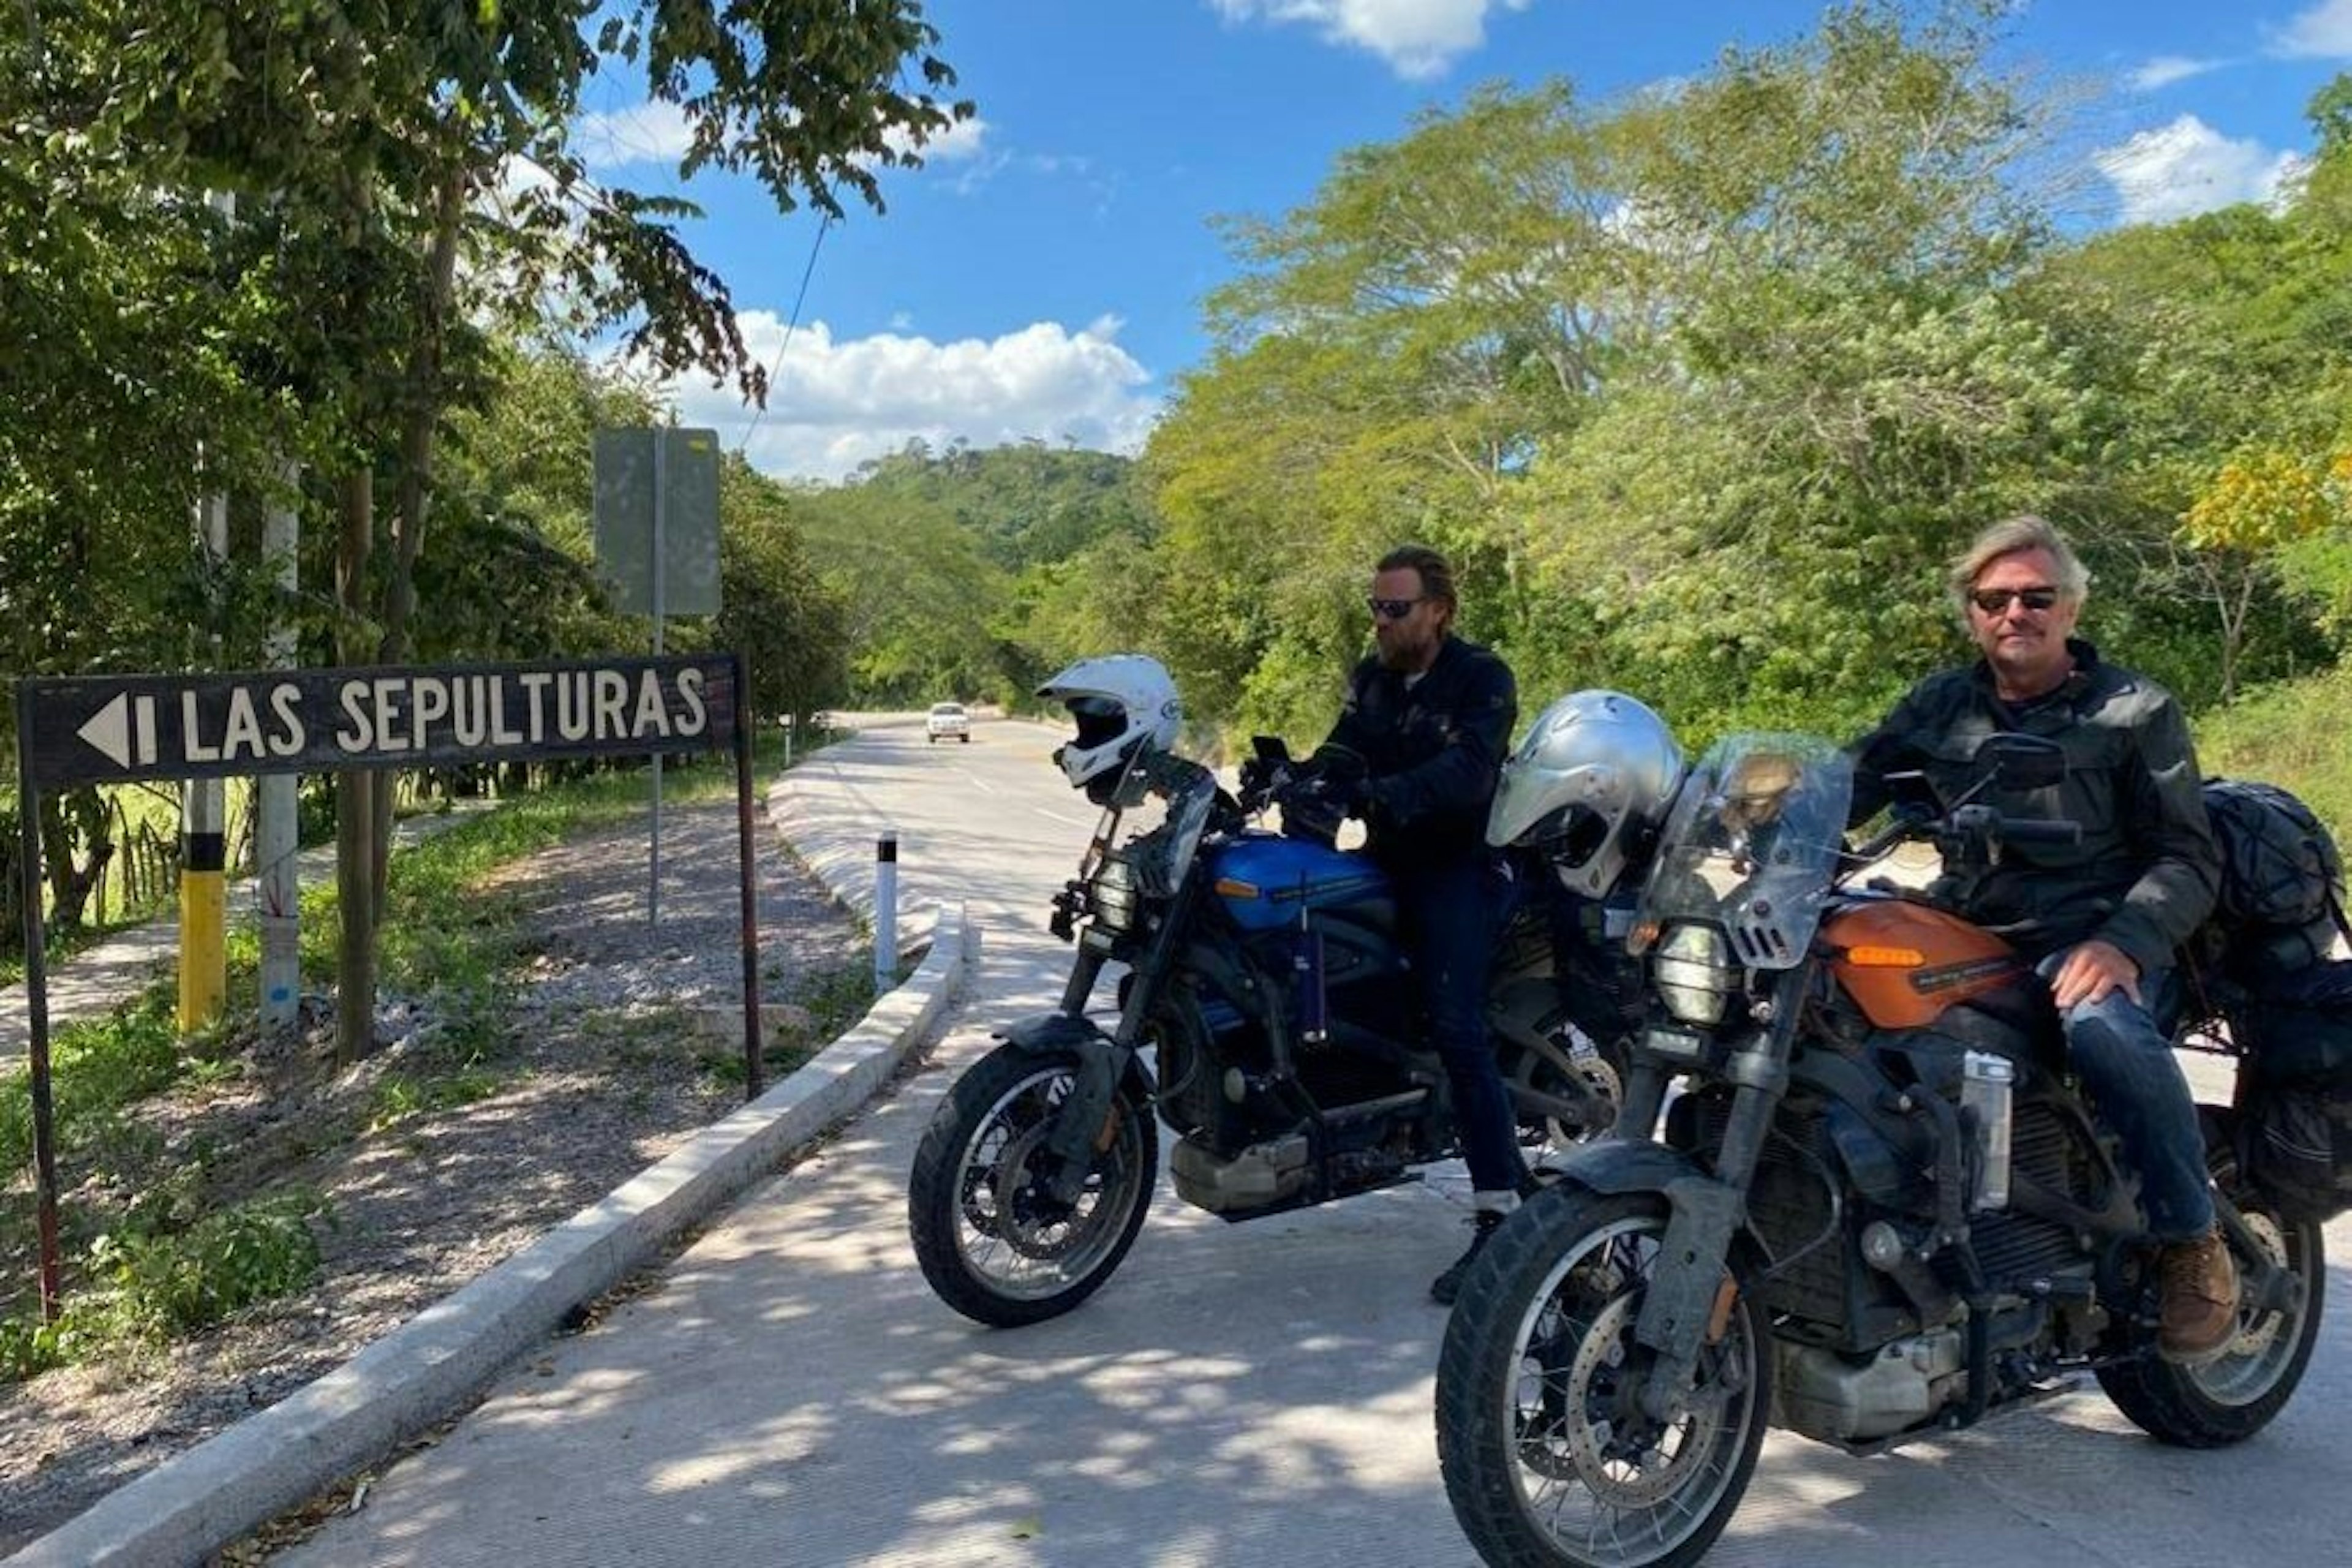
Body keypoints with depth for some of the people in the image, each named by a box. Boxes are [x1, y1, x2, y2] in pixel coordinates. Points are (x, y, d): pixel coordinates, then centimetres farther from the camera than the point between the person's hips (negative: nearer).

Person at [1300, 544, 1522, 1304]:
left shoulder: (1483, 678, -7)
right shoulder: (1371, 677, 15)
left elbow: (1466, 771, -24)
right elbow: (1342, 754, 4)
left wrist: (1379, 794, -38)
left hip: (1459, 864, -8)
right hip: (1388, 861, 8)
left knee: (1457, 1028, -18)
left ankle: (1500, 1215, -18)